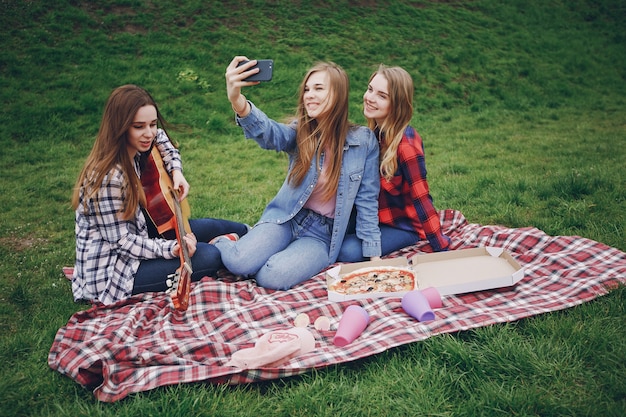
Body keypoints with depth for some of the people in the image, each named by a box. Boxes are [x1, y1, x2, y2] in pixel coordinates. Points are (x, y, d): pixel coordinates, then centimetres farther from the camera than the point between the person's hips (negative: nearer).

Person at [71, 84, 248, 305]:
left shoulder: (135, 150, -4)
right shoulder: (109, 178, -29)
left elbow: (162, 139, 17)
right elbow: (121, 241, -24)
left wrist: (176, 171, 1)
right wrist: (171, 249, -33)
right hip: (109, 273, -9)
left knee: (210, 227, 11)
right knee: (210, 257, -17)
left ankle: (248, 234, 40)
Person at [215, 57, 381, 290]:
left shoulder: (363, 140, -7)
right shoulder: (300, 132, -5)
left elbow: (366, 200, -2)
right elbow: (270, 134, -29)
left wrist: (374, 256, -3)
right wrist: (237, 102, -50)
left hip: (323, 233, -1)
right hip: (286, 218, 1)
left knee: (272, 277, -27)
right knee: (239, 262, -24)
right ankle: (224, 243, 11)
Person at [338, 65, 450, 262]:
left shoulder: (405, 143, -27)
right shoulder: (375, 132, -4)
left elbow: (421, 199, -23)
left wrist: (442, 250, -19)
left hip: (403, 223, -6)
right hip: (376, 216, 6)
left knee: (349, 251, -23)